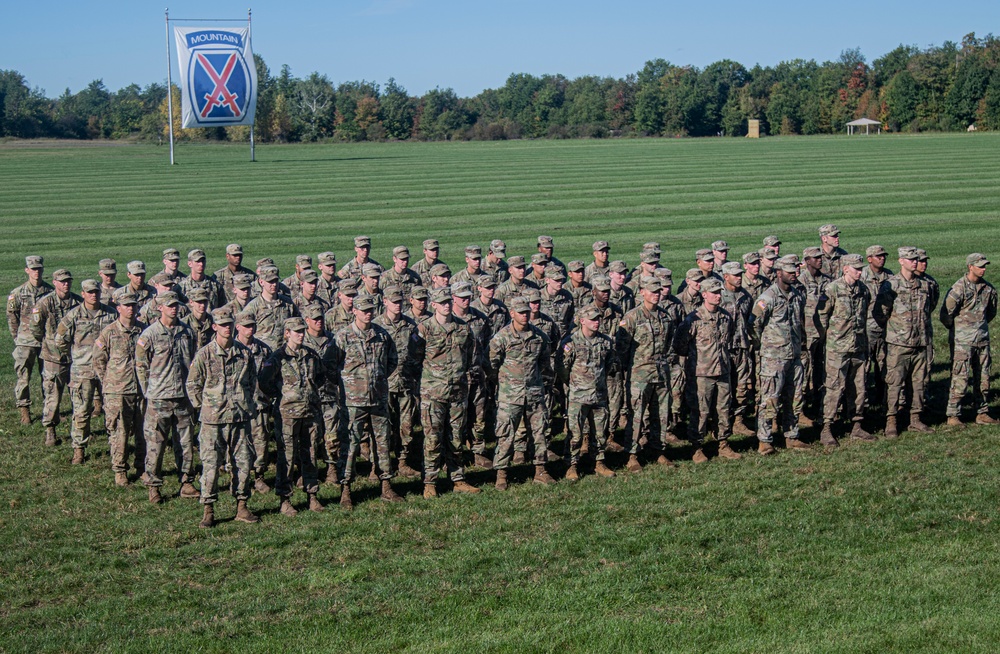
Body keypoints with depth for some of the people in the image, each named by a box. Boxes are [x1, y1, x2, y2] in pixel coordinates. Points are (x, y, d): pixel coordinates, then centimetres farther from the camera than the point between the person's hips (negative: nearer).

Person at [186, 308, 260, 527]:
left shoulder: (245, 353, 5)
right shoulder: (204, 354, -5)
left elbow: (252, 382, 18)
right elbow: (192, 385, 3)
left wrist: (246, 404, 13)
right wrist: (203, 407, 2)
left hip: (240, 418, 3)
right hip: (212, 420, -3)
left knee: (243, 463, 8)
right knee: (210, 465, -1)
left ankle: (241, 507, 20)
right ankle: (208, 511, 7)